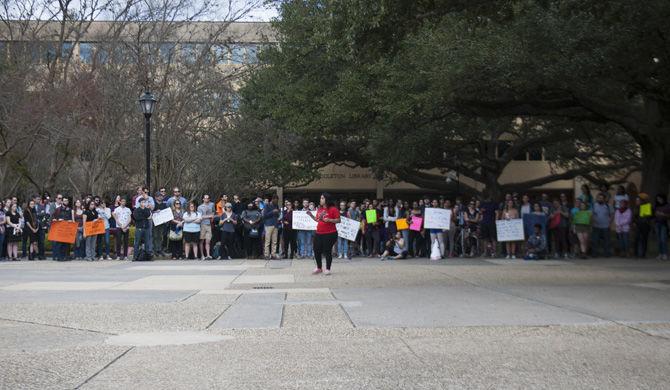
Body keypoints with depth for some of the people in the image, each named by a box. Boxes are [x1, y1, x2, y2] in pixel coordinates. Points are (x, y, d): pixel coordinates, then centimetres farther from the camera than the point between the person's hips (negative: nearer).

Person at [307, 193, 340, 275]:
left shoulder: (333, 209, -9)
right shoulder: (319, 209, 12)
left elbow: (338, 220, -10)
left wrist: (329, 220, -23)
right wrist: (311, 215, 7)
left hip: (330, 234, -7)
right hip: (319, 233, 7)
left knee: (327, 251, -1)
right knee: (317, 251, 8)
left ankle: (328, 269, 12)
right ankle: (319, 268, 25)